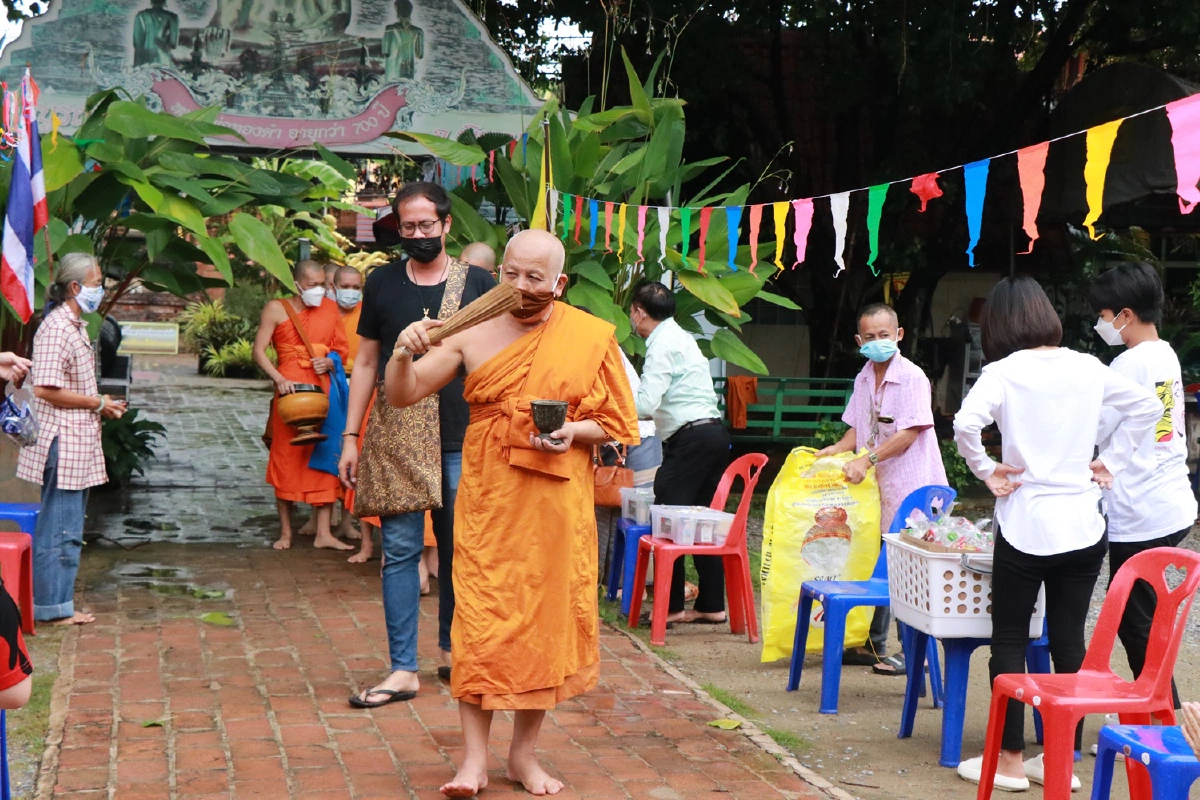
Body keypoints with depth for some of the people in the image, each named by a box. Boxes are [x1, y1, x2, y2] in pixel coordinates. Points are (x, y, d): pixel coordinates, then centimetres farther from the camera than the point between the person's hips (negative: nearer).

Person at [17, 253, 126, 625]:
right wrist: (98, 404, -15)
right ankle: (52, 606, 5)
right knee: (61, 528, -3)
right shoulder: (56, 328, -17)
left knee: (66, 527, 15)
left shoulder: (75, 326, 15)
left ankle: (57, 602, 23)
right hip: (63, 444, -10)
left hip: (77, 443, 10)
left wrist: (102, 405, 8)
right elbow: (45, 389, -24)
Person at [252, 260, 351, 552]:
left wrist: (329, 362, -6)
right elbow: (259, 351, -4)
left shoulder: (330, 309, 11)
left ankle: (324, 533, 4)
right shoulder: (276, 309, 0)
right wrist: (279, 379, -18)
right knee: (286, 459, 1)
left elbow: (341, 349, 16)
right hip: (290, 390, -3)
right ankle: (285, 531, 12)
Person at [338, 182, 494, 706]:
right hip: (395, 440, 1)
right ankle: (403, 669, 3)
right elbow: (366, 363, 12)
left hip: (462, 442, -1)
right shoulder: (382, 283, 8)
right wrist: (350, 436, 7)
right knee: (400, 552, -1)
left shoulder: (477, 284, 5)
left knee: (459, 552, 7)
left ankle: (452, 647, 26)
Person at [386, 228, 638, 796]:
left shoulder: (591, 337, 0)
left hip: (557, 506, 0)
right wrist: (405, 353, -18)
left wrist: (574, 432, -15)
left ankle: (524, 753, 21)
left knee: (546, 620, 6)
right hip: (487, 503, 0)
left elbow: (618, 424, 4)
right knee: (479, 621, -4)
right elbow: (401, 396, 2)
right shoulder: (472, 333, 2)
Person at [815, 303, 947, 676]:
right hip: (875, 487, 7)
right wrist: (839, 449, 0)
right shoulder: (864, 378, 12)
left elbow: (910, 432, -17)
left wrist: (867, 459, -20)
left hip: (909, 487, -7)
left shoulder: (912, 377, -11)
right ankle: (872, 646, 22)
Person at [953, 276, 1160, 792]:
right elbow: (1147, 406, 13)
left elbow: (966, 424, -25)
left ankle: (1009, 759, 12)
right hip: (1084, 528, 4)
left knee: (1010, 641, 7)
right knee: (1069, 641, 10)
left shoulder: (1004, 372, -10)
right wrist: (1111, 462, 12)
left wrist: (985, 470, -10)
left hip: (1026, 528, -4)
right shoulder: (1087, 368, 5)